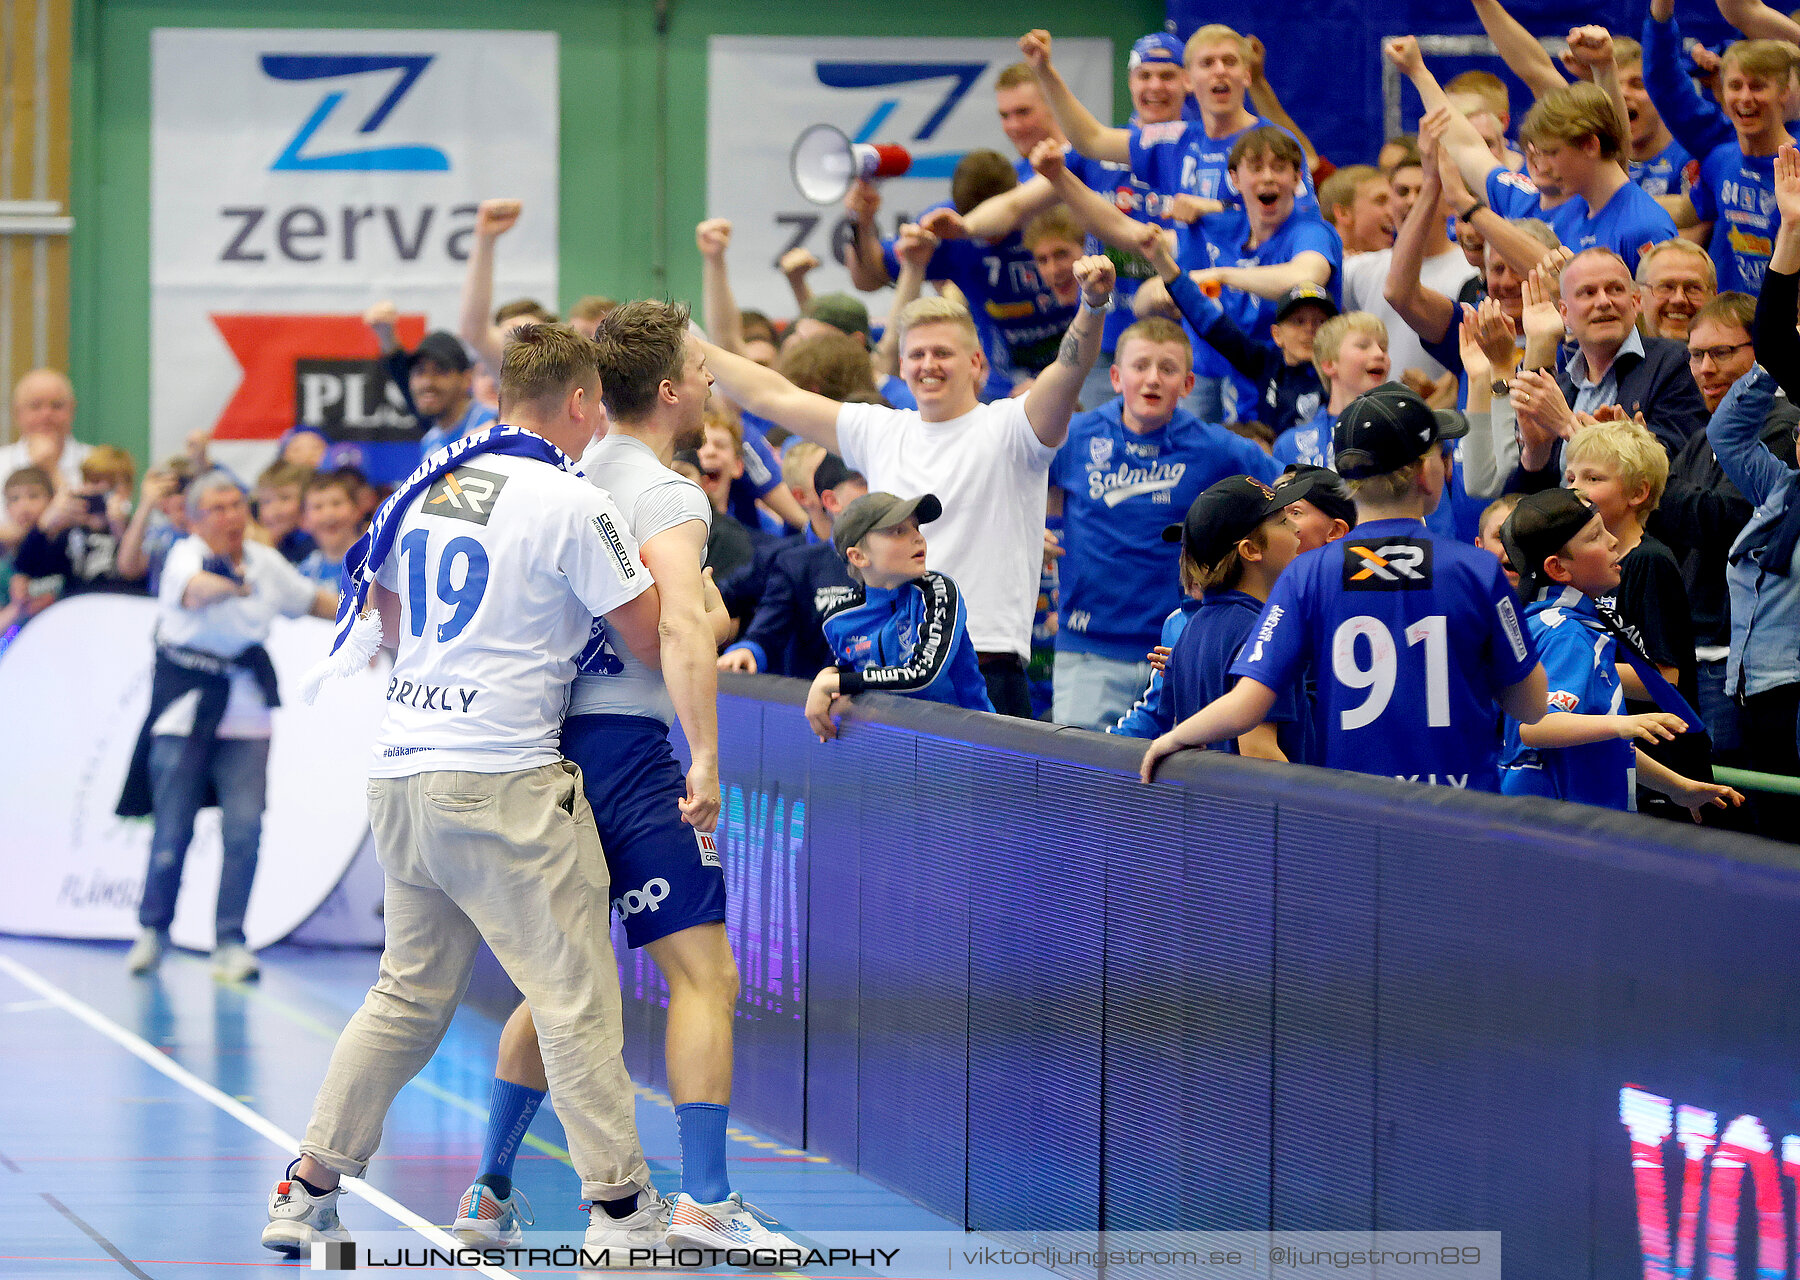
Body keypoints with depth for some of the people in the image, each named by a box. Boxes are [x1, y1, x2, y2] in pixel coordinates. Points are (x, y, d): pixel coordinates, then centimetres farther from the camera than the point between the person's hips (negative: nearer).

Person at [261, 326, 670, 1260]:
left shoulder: (428, 484, 10)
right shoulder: (573, 506, -10)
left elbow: (388, 612, 25)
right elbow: (655, 647, -5)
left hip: (401, 764, 7)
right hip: (500, 779, -7)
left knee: (410, 994, 16)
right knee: (574, 992, -1)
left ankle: (306, 1190, 15)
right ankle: (619, 1202, -1)